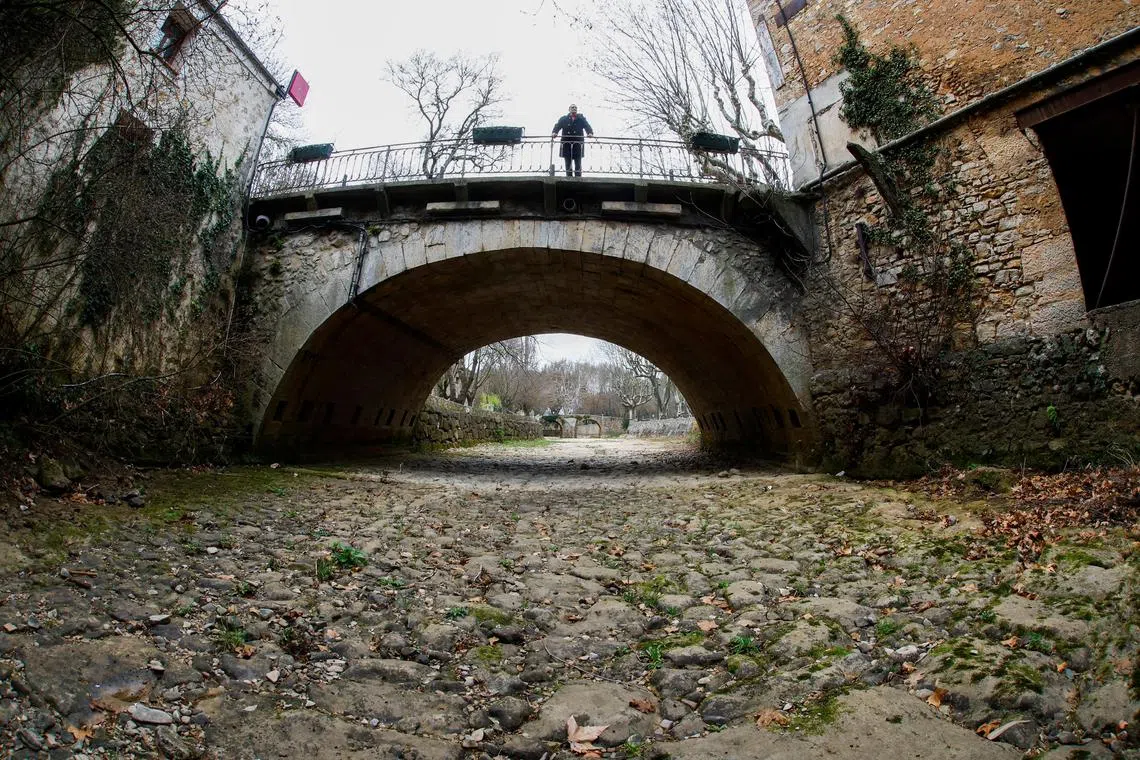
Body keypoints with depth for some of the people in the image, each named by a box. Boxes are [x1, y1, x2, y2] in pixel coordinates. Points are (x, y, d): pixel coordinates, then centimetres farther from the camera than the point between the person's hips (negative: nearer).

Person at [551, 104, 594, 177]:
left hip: (578, 144, -1)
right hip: (567, 144, 1)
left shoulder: (581, 119, 13)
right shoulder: (563, 119, 13)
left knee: (578, 165, -4)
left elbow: (587, 126, -2)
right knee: (568, 164, 2)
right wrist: (554, 132, -24)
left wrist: (590, 133, -24)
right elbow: (557, 126, -2)